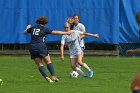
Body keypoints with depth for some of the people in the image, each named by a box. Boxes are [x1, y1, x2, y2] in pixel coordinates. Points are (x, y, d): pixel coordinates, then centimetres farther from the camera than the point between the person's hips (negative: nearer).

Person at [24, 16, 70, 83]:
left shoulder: (33, 28, 12)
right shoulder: (44, 29, 1)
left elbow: (25, 32, 28)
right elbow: (55, 32, -5)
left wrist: (27, 28, 50)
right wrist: (65, 33, -2)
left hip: (32, 47, 4)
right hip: (41, 46, -4)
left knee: (39, 64, 7)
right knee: (48, 61, 7)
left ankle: (46, 77, -5)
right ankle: (53, 76, -4)